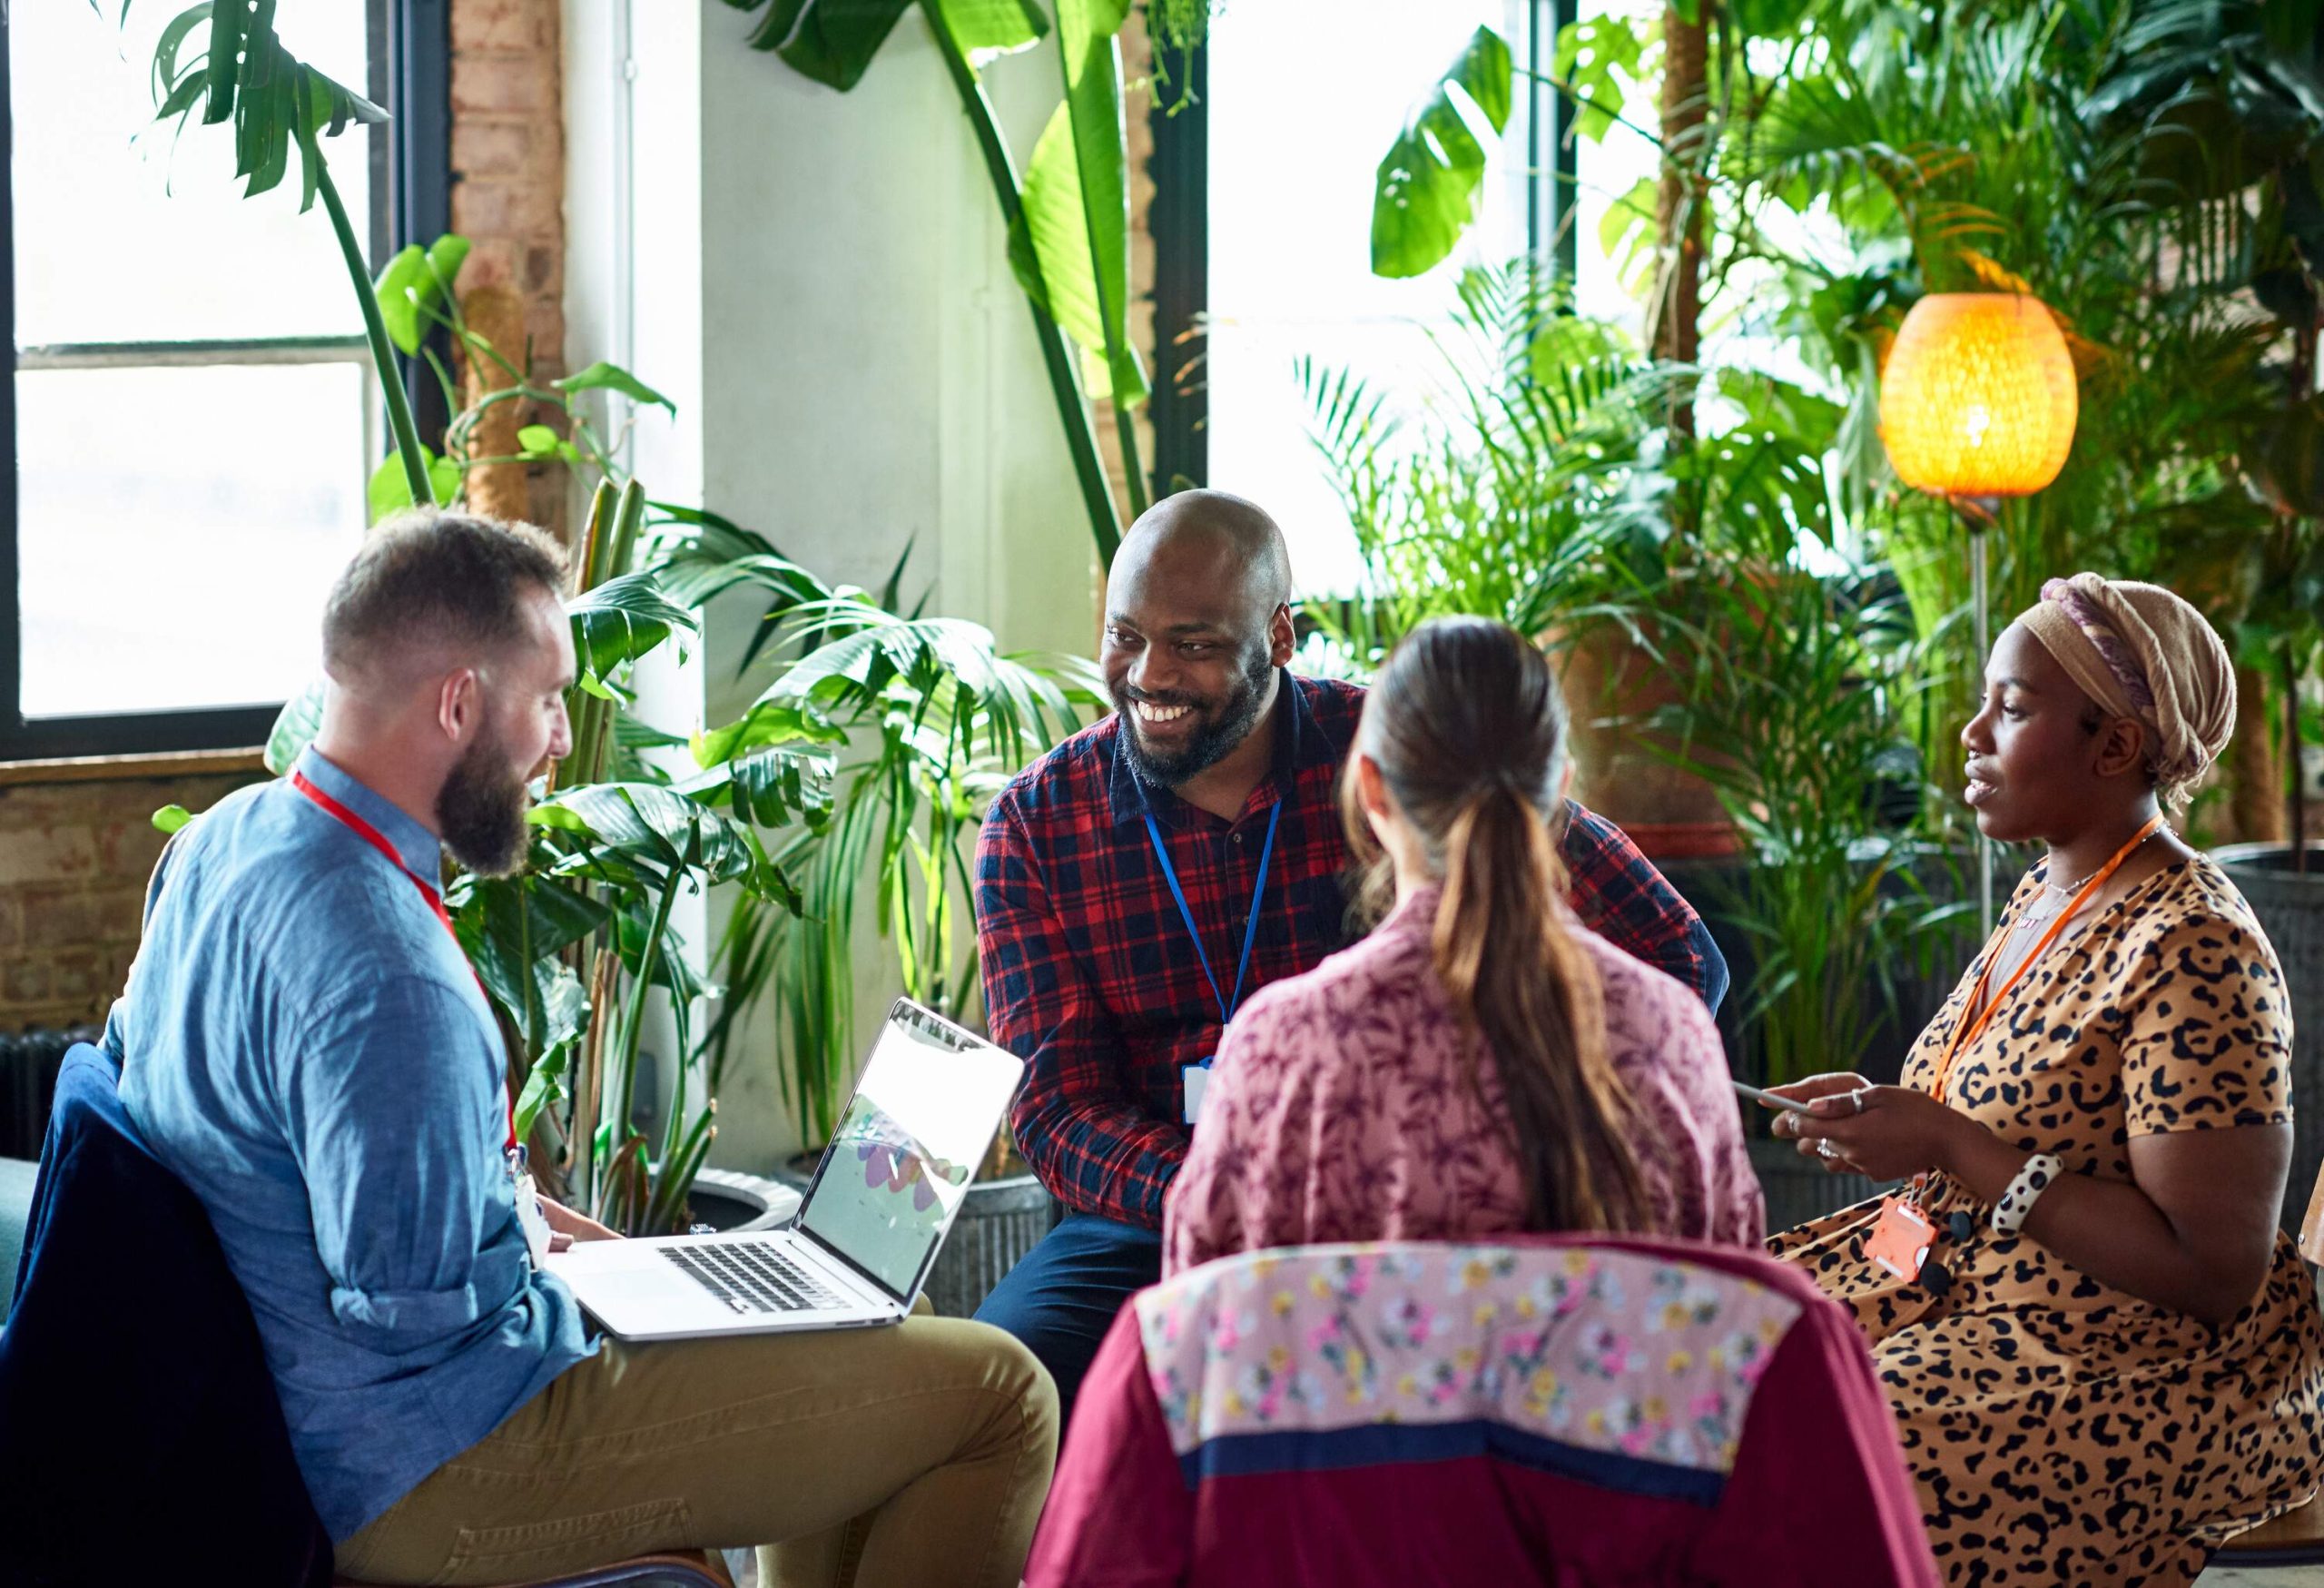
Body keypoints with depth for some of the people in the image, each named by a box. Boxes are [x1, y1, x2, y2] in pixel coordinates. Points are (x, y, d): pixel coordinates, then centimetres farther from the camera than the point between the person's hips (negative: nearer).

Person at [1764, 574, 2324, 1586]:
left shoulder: (2192, 953, -19)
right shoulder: (2047, 896, 9)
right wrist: (1891, 1121, 0)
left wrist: (1954, 1149, -22)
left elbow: (2213, 1273, -23)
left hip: (2129, 1378, -9)